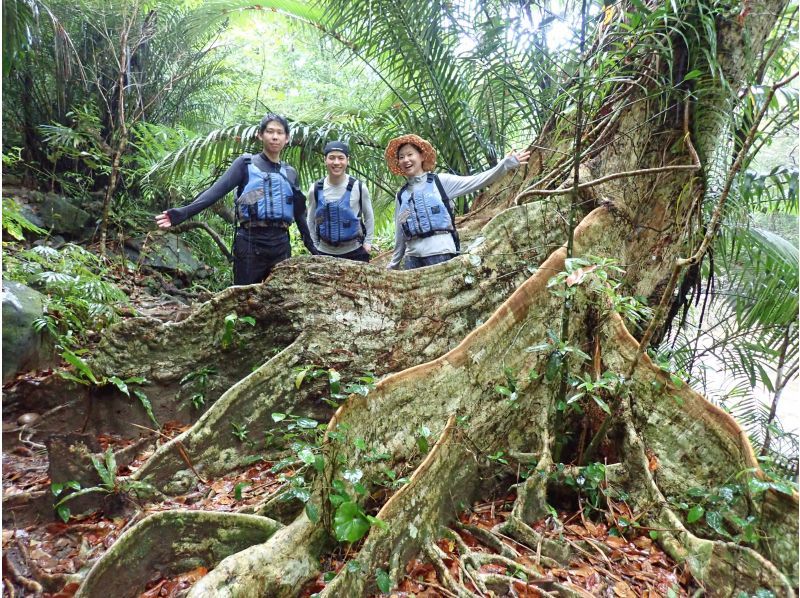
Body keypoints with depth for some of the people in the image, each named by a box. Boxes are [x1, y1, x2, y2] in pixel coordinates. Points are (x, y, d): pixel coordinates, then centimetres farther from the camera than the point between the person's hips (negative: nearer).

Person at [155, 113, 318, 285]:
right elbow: (218, 189, -8)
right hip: (250, 241, -4)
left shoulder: (290, 173, 15)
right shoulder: (246, 163, 3)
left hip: (281, 244, 4)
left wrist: (312, 247, 21)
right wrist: (184, 212, -21)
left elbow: (299, 213, 21)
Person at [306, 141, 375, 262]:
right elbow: (311, 221, 8)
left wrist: (367, 242, -1)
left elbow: (369, 217, 5)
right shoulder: (315, 189, -3)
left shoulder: (359, 187, -7)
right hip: (325, 252, 2)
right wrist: (315, 247, 5)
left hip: (355, 251, -1)